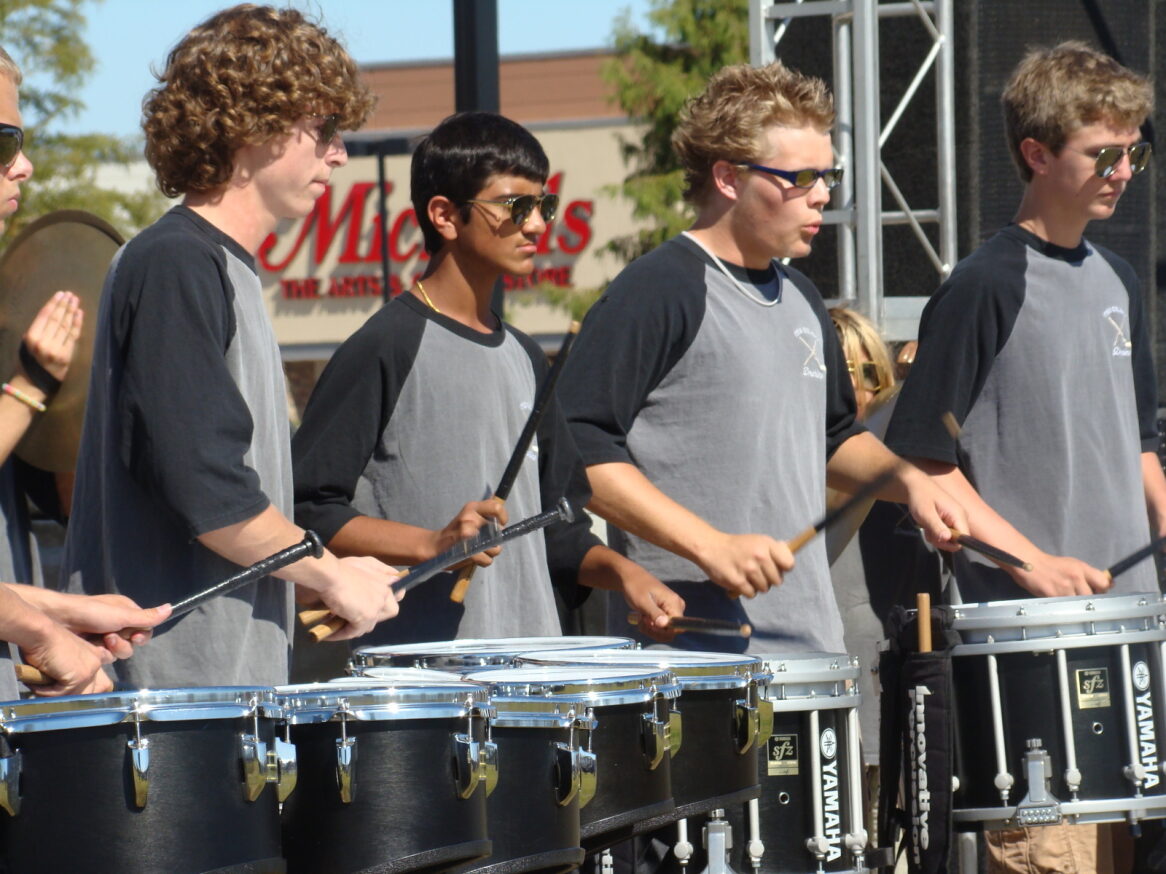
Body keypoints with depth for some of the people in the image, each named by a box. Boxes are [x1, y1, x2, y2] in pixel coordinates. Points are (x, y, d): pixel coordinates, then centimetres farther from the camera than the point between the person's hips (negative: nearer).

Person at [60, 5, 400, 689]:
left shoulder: (229, 270, 19)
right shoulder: (175, 266, -12)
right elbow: (202, 486, -20)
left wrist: (314, 581, 14)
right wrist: (331, 575, -9)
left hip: (235, 673, 10)